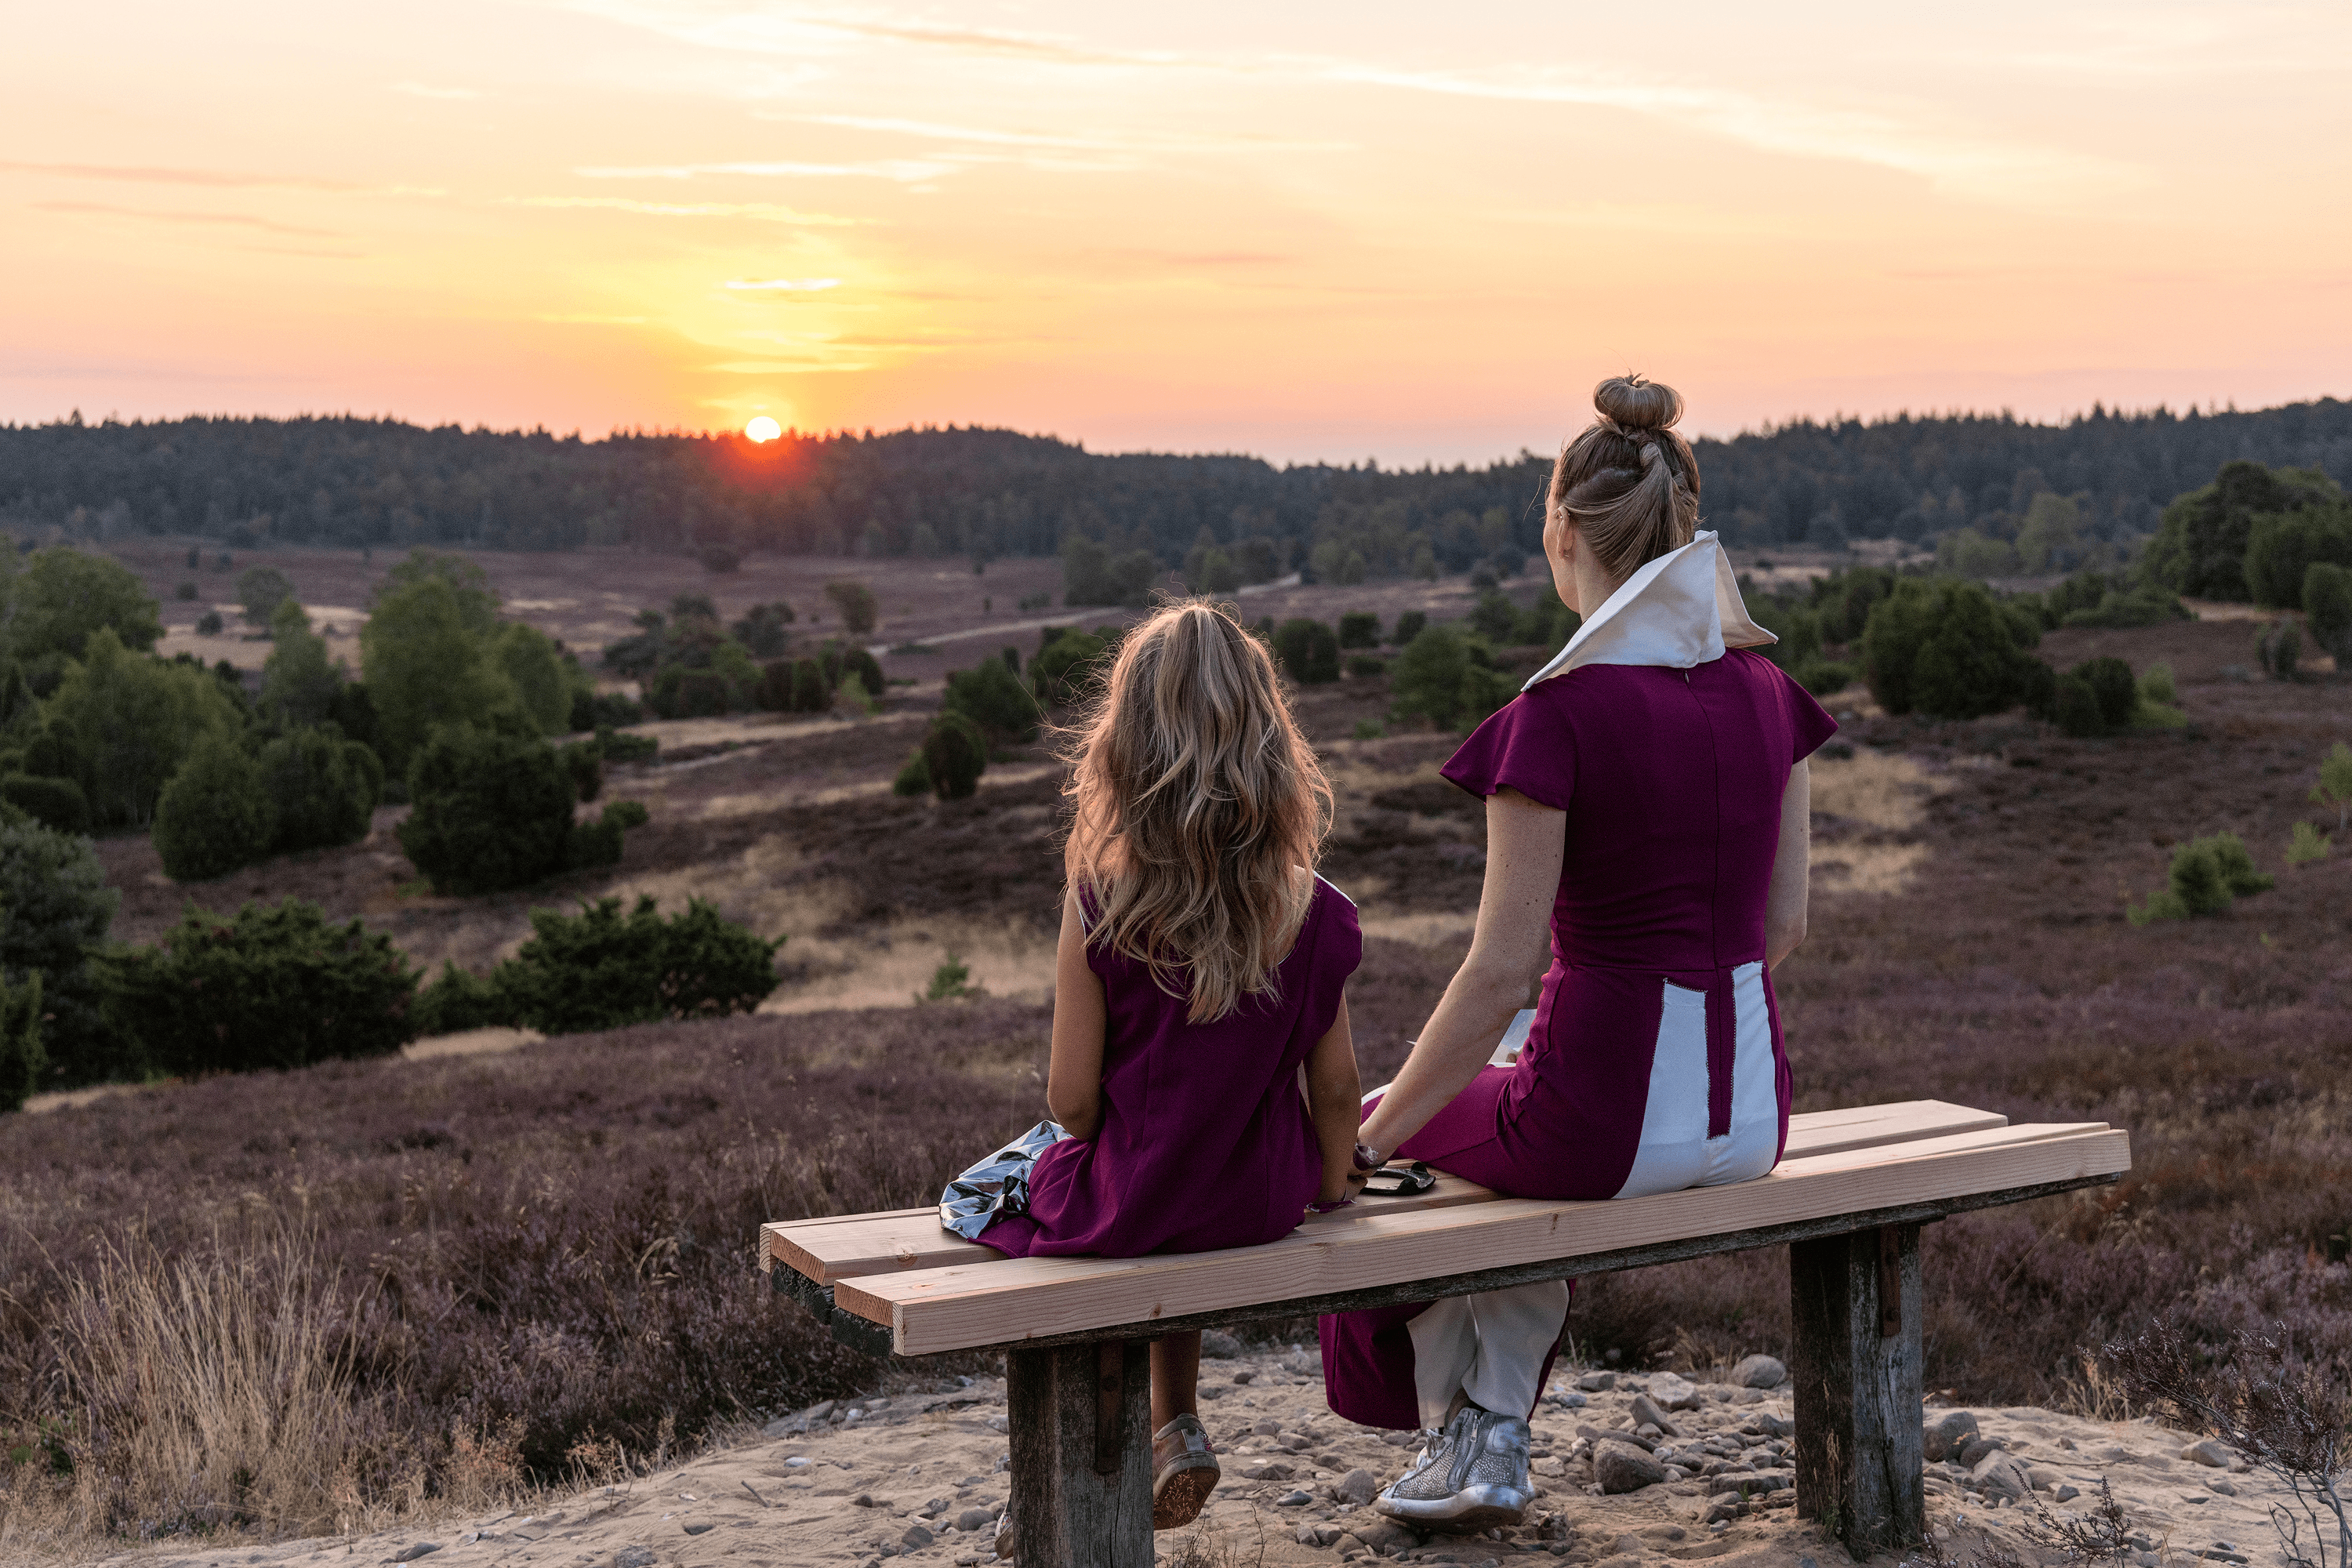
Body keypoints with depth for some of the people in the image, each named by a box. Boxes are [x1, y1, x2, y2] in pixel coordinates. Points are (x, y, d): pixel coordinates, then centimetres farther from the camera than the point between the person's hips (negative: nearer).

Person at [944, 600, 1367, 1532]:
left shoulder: (1099, 907, -21)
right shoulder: (1317, 914, -12)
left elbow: (1072, 1100, -15)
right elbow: (1335, 1089, -3)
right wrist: (1331, 1187, 17)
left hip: (1122, 1211, -3)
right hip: (1257, 1211, 3)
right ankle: (1175, 1425, 38)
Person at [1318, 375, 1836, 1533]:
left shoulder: (1558, 717, -17)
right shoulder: (1766, 694, 2)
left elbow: (1501, 970, -17)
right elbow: (1784, 925, 9)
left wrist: (1374, 1134, -5)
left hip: (1611, 1116, -6)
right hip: (1752, 1111, 6)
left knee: (1397, 1132, 26)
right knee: (1501, 1132, 35)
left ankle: (1455, 1434, 37)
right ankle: (1496, 1439, 35)